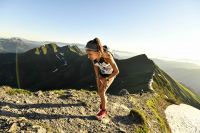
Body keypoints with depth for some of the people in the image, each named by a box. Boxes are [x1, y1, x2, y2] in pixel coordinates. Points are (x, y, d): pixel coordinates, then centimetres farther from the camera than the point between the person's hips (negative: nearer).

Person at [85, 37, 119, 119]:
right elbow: (95, 66, -4)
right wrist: (97, 77, -6)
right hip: (102, 73, 5)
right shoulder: (93, 56, -26)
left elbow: (117, 71, -30)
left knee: (101, 92, -11)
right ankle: (104, 100, 44)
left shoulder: (107, 56, -42)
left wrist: (107, 80, -21)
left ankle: (104, 110, 12)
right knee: (100, 91, 11)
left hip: (111, 74, -4)